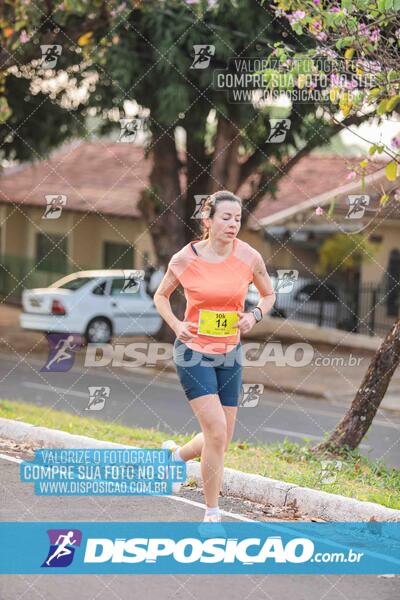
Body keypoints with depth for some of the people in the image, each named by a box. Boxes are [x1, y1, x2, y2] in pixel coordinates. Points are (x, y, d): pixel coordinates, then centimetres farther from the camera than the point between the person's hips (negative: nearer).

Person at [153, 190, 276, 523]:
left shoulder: (249, 257, -6)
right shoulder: (184, 259, -10)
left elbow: (269, 295, 11)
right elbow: (161, 296, 7)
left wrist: (255, 315, -10)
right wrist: (176, 325, -10)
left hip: (229, 355, 4)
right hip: (193, 352, -4)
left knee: (221, 442, 7)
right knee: (217, 432, -16)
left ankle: (177, 453, 41)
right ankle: (212, 516, -3)